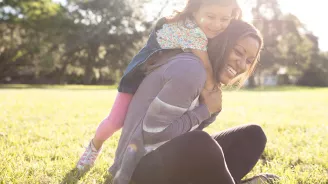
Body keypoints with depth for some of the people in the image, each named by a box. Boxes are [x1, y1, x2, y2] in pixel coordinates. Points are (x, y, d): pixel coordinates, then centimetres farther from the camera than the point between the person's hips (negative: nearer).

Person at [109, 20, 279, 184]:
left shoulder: (207, 76, 11)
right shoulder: (190, 68, -19)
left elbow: (189, 131, 8)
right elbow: (154, 133, -23)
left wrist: (213, 109, -7)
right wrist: (206, 109, -15)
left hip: (178, 157, 9)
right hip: (144, 162, -9)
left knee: (252, 134, 5)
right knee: (199, 142, -39)